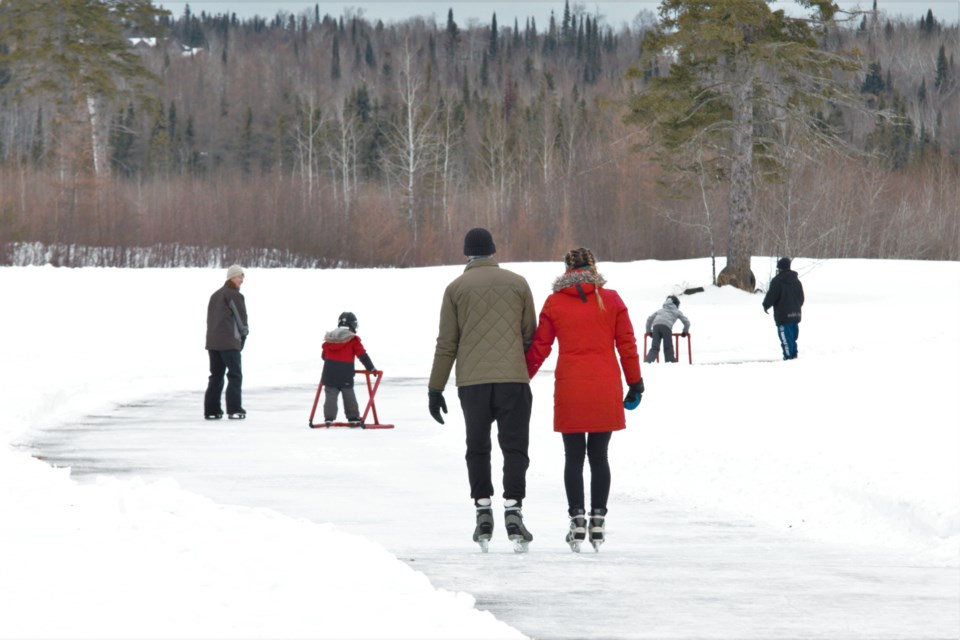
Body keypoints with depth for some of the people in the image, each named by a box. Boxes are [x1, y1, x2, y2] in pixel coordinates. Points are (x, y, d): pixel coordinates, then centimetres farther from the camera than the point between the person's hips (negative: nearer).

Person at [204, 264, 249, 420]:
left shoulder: (215, 295, 16)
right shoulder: (235, 296, -8)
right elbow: (241, 319, -7)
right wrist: (243, 336, 11)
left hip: (212, 341, 7)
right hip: (229, 342, -7)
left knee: (216, 375, 12)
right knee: (235, 375, -2)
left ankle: (211, 410, 9)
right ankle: (234, 410, -8)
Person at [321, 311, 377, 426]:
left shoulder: (329, 339, 9)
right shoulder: (353, 340, -5)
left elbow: (324, 355, 19)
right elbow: (362, 355, -4)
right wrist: (371, 368, 7)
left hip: (329, 374, 3)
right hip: (345, 376, -3)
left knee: (330, 396, 3)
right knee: (349, 396, 8)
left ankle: (329, 418, -6)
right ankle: (353, 418, 12)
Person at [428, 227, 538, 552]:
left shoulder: (456, 288, 5)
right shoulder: (517, 283, 7)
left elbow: (446, 343, 4)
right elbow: (530, 334, 9)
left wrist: (435, 389, 8)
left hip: (472, 382, 0)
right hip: (513, 379, 0)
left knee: (477, 448, 11)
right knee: (514, 446, 1)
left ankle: (483, 514, 7)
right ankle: (512, 511, -12)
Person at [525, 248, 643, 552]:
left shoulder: (554, 303, 0)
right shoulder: (611, 300, 1)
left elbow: (539, 347, 4)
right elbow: (626, 344, 3)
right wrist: (634, 382, 12)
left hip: (569, 390, -1)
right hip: (605, 390, 1)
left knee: (573, 458, 7)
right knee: (599, 456, 9)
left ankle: (577, 519, 1)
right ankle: (598, 520, 7)